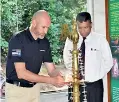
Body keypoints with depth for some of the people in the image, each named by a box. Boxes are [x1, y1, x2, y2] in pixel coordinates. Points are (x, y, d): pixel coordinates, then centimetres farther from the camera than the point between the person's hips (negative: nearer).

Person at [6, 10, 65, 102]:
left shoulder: (45, 42, 0)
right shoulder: (18, 39, -19)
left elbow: (51, 69, 1)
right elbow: (21, 73, -25)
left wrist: (60, 78, -23)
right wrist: (51, 80, -29)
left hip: (34, 88, 6)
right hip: (16, 89, -5)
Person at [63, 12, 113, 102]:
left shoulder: (100, 39, -3)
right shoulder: (71, 39, 2)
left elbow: (108, 62, 2)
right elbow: (67, 59, 11)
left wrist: (96, 77, -4)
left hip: (94, 84, -1)